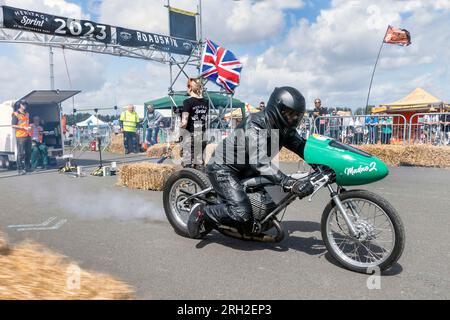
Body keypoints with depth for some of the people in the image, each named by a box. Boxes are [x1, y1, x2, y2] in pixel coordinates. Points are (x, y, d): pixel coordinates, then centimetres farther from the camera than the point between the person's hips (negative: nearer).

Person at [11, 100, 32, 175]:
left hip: (28, 136, 7)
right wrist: (23, 127, -15)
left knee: (28, 152, 10)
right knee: (21, 153, -7)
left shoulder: (27, 114, 18)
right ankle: (20, 169, -3)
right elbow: (13, 125, -8)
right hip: (20, 136, -7)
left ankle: (27, 167, 20)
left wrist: (29, 126, 9)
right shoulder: (16, 114, -3)